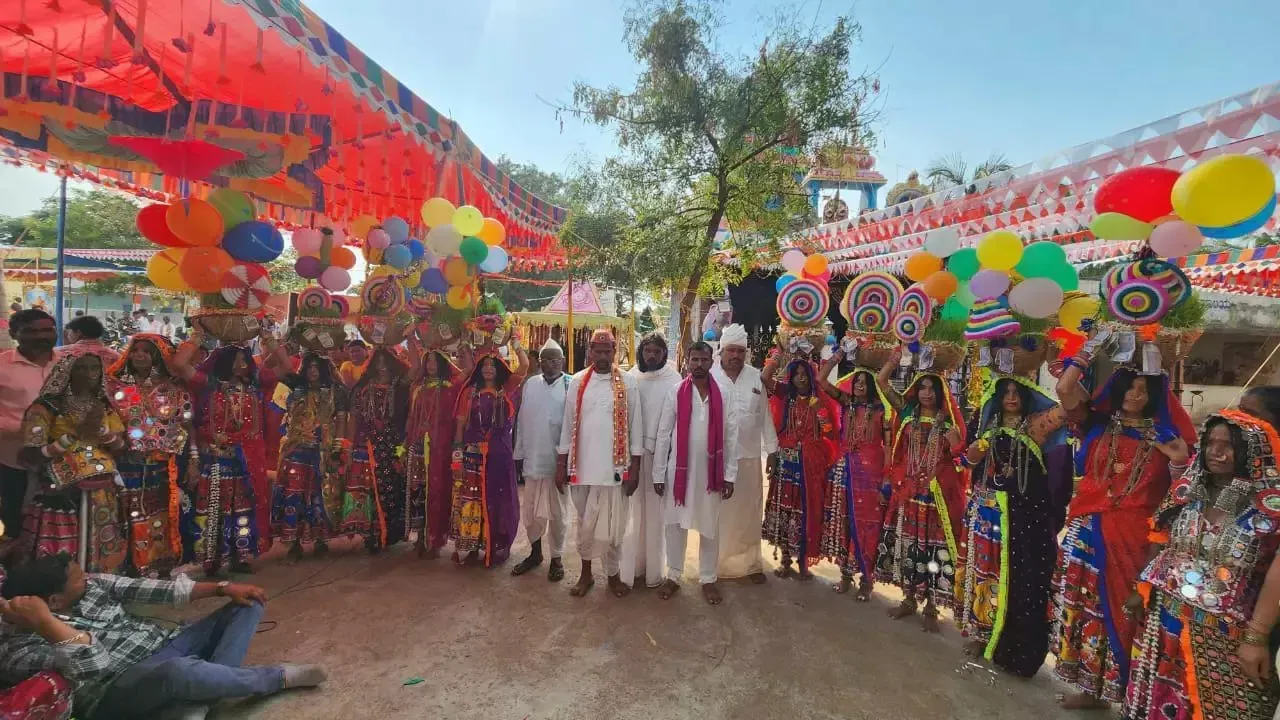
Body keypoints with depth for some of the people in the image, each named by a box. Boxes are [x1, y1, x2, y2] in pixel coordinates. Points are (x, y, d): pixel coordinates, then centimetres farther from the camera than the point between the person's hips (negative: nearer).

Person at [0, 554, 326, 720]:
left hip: (163, 645, 8)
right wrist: (43, 621, -32)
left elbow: (146, 589, 6)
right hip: (121, 686, -8)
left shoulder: (90, 586, 6)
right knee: (179, 671, -42)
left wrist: (222, 588, -3)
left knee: (248, 604, 2)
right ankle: (280, 676, -14)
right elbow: (95, 666, -27)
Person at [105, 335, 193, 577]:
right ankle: (130, 569, 17)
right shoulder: (114, 386, 3)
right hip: (125, 466, 0)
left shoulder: (174, 389, 3)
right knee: (129, 522, 3)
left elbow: (187, 427, 3)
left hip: (162, 468, 0)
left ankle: (164, 570, 20)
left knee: (161, 522, 8)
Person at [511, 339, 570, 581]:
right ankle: (535, 552, 34)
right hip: (532, 458, 4)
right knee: (530, 511, 14)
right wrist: (518, 454, 7)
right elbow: (522, 421, 7)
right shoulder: (530, 384, 5)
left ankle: (556, 558, 26)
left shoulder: (571, 385, -8)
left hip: (558, 460, -4)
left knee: (557, 512, 9)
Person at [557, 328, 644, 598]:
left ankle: (613, 573, 26)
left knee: (611, 526, 5)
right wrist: (561, 463, 4)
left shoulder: (628, 383, -2)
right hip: (581, 465, 2)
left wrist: (635, 467, -3)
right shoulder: (577, 382, 4)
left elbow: (635, 426, -1)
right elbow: (568, 424, 6)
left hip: (614, 466, -2)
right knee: (584, 523, 14)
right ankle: (586, 572, 31)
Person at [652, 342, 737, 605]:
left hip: (710, 471, 1)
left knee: (710, 527, 11)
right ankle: (673, 576, 27)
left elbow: (730, 437, 1)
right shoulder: (675, 393, -3)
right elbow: (663, 435, -2)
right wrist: (658, 474, -3)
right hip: (679, 470, 0)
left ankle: (708, 579, 27)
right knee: (675, 524, 10)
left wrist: (730, 475, -2)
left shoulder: (722, 395, -1)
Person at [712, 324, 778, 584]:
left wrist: (771, 450, 8)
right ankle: (716, 563, 22)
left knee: (749, 511, 13)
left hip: (749, 456, 3)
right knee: (718, 512, 8)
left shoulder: (756, 377, 3)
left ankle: (751, 562, 28)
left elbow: (764, 416, 7)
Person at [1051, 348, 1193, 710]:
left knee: (1121, 609, 4)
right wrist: (1089, 351, -2)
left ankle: (1116, 685, 19)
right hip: (1087, 529, 1)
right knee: (1084, 604, 6)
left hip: (1133, 534, -1)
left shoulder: (1163, 435, 5)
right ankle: (1089, 684, 18)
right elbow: (1064, 389, -5)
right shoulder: (1098, 422, 6)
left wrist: (1179, 462, -14)